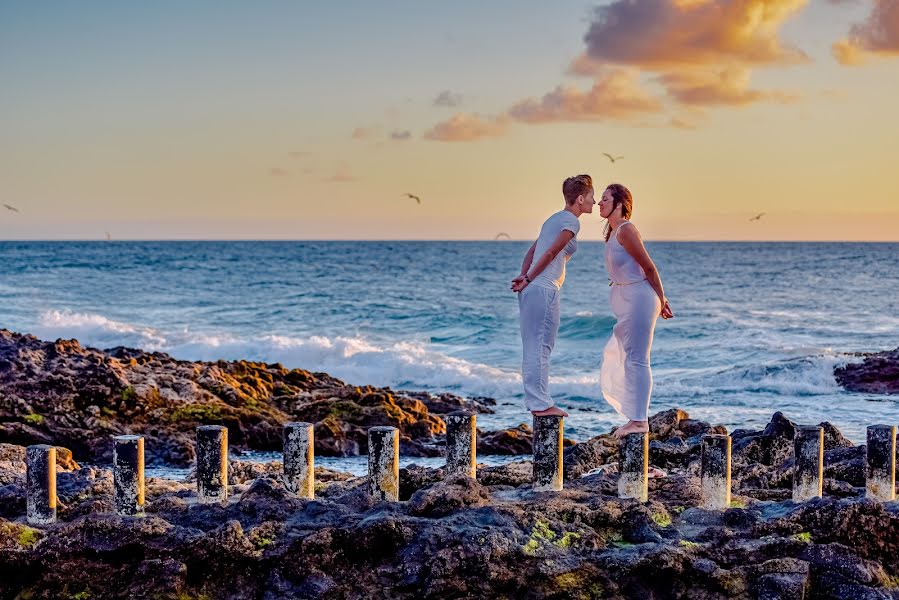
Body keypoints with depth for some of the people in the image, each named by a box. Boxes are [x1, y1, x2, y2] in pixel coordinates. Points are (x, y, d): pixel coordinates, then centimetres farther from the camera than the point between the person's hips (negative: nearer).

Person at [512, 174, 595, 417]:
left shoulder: (555, 219, 21)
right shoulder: (571, 221, -8)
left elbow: (532, 251, 16)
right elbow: (550, 254, -13)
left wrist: (523, 277, 5)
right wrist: (528, 279, -8)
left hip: (531, 288, 9)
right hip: (544, 289, -9)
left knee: (533, 347, 10)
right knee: (541, 347, -6)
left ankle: (537, 401, 15)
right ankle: (541, 403, -2)